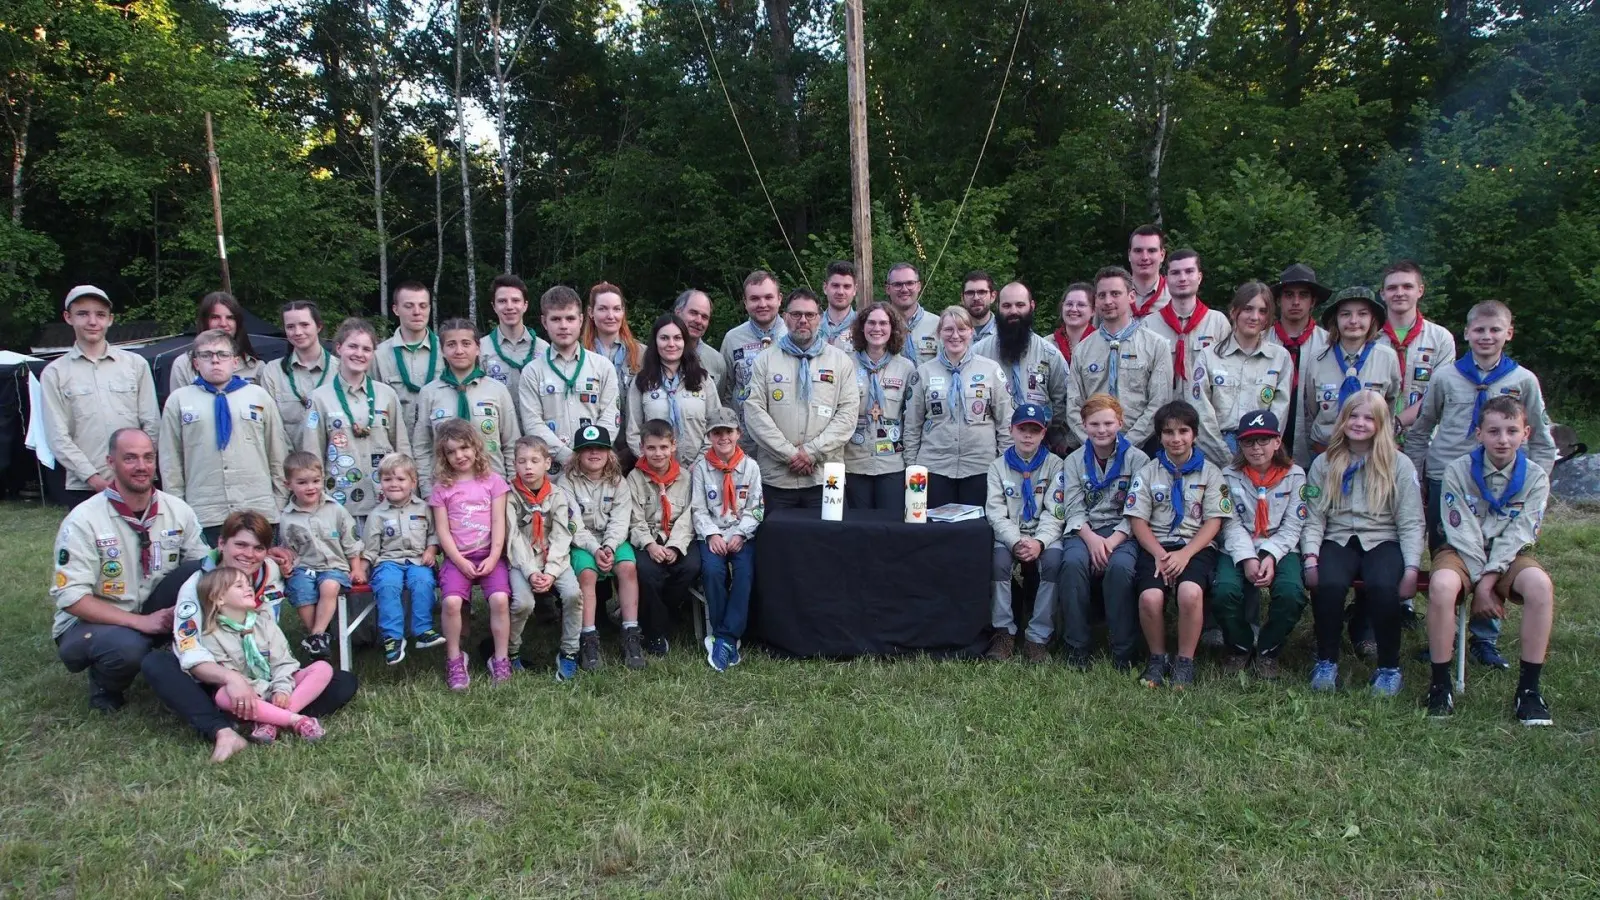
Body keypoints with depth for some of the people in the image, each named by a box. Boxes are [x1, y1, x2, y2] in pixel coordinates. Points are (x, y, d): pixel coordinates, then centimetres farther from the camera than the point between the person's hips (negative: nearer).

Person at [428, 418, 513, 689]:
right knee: (451, 601, -25)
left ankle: (501, 659, -9)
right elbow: (442, 530, 2)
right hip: (457, 558, 0)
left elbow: (498, 523, 2)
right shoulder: (441, 488, 7)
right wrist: (460, 561, -9)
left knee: (500, 598, -25)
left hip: (489, 555, 0)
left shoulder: (492, 481, 7)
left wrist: (493, 557, -9)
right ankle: (454, 660, -6)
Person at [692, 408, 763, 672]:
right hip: (711, 533, 0)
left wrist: (740, 535, -11)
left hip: (742, 534, 1)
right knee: (712, 570, -29)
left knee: (745, 572, -27)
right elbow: (698, 509, 1)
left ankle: (724, 638, -23)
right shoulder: (701, 467, 4)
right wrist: (712, 535, -14)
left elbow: (756, 508, 3)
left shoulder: (750, 466, 5)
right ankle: (728, 638, -17)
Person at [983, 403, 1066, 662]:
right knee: (998, 558, -31)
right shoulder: (998, 466, 6)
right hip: (1009, 534, 1)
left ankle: (1038, 637, -22)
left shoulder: (1055, 465, 3)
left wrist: (1039, 542, -25)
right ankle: (1004, 631, -17)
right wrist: (1016, 541, -22)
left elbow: (1055, 512, -6)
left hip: (1044, 535, 0)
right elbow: (996, 513, -4)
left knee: (1053, 560, -32)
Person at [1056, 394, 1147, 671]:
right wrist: (1091, 539, -17)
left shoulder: (1137, 459, 4)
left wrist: (1112, 541, -18)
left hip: (1122, 531, -1)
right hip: (1083, 530, 2)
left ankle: (1123, 651, -20)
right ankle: (1076, 647, -20)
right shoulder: (1074, 461, 11)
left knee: (1121, 566, -34)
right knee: (1073, 562, -32)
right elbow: (1074, 509, 2)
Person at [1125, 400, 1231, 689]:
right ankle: (1158, 657, -2)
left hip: (1196, 546, -1)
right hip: (1155, 546, 1)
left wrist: (1184, 554, -13)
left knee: (1190, 593, -33)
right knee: (1150, 597, -29)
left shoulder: (1210, 472, 9)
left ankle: (1185, 662, -11)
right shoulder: (1147, 473, 11)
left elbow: (1214, 521, 2)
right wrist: (1160, 554, -12)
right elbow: (1138, 520, 4)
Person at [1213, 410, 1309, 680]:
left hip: (1281, 549, 0)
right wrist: (1247, 559, -19)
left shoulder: (1294, 475, 4)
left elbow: (1292, 526, -2)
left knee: (1291, 593, -30)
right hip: (1239, 549, 0)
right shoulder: (1230, 476, 3)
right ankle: (1240, 647, 2)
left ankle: (1268, 650, -1)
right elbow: (1232, 524, -4)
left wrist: (1270, 557, -17)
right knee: (1224, 590, -29)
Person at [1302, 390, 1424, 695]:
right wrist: (1310, 557, -11)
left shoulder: (1399, 465, 7)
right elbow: (1314, 518, 6)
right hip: (1338, 540, 1)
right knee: (1329, 584, -32)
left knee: (1383, 587, -33)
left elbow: (1411, 523, 3)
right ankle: (1326, 662, -12)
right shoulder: (1324, 464, 11)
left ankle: (1389, 667, -13)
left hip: (1383, 541, -1)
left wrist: (1411, 568, -9)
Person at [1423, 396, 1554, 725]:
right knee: (1442, 584, -35)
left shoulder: (1535, 478, -2)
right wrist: (1479, 584, -18)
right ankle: (1440, 683, -21)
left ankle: (1529, 688, -20)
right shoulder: (1458, 471, -7)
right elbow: (1463, 533, -11)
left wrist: (1489, 580, -21)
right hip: (1463, 553, -1)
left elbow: (1517, 535, -11)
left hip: (1507, 556, 2)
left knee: (1540, 584, -32)